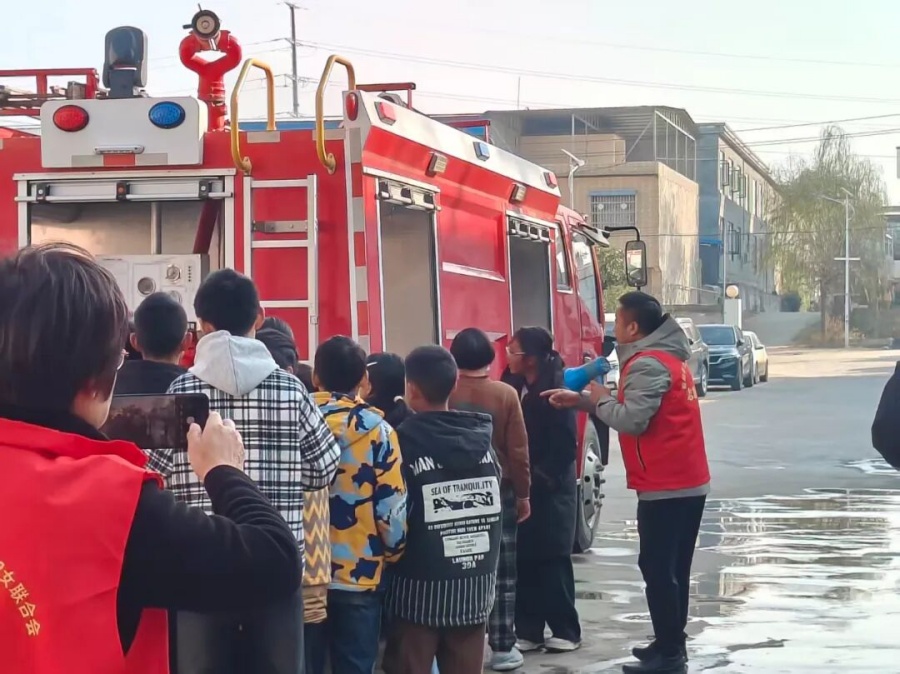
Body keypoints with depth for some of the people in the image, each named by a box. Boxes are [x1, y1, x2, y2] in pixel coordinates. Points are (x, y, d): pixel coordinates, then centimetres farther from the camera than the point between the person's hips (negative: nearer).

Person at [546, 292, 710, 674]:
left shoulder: (647, 364, -16)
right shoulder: (664, 357, 17)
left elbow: (632, 420, -23)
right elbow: (637, 411, 19)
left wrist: (601, 400, -5)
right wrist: (580, 401, 12)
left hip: (665, 487, -10)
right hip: (687, 482, 10)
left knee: (657, 569, -5)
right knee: (672, 569, 15)